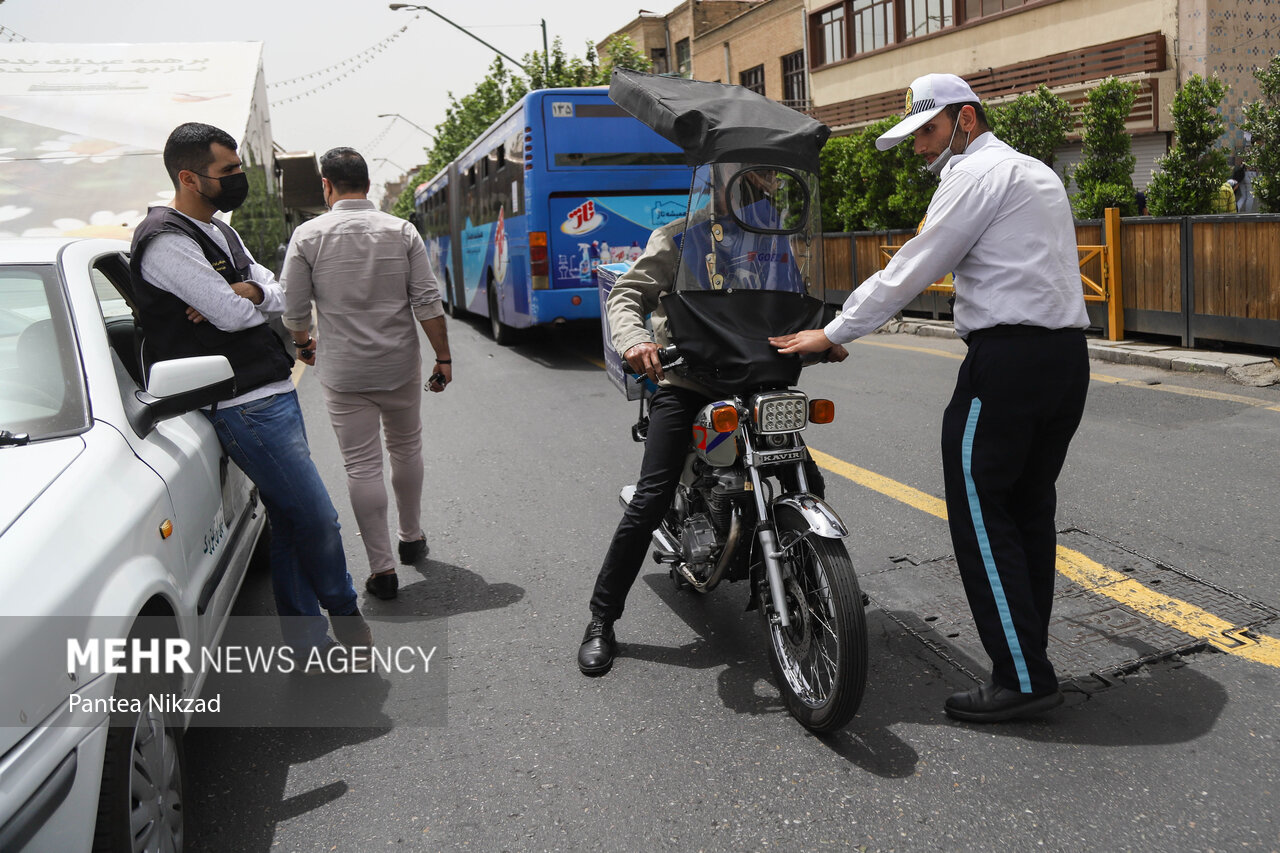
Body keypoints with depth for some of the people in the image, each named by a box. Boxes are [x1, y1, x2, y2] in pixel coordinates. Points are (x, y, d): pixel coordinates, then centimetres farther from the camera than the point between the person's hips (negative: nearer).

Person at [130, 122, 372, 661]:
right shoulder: (167, 242, -13)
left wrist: (247, 294, -11)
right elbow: (234, 316, -20)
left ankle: (306, 643, 22)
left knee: (290, 520, 12)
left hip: (273, 391, 10)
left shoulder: (219, 230, 18)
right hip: (245, 406, -10)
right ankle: (344, 614, 18)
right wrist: (250, 301, 3)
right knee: (318, 519, -5)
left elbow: (277, 297, 11)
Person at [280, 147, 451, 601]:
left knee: (362, 466, 2)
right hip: (400, 364, 2)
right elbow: (428, 302, -4)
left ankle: (382, 567, 4)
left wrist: (304, 342, 19)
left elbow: (294, 305, -1)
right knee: (406, 449, 20)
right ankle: (412, 537, 35)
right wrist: (443, 357, 4)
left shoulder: (309, 235, -4)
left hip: (343, 371, -2)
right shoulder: (402, 231, -1)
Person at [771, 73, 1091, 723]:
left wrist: (832, 334, -4)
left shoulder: (976, 174, -6)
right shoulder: (1038, 173, 24)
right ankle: (1030, 656, 19)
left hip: (1007, 355, -10)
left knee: (980, 514, -5)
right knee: (1029, 508, 13)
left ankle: (1022, 678, -4)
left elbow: (910, 271, -10)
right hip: (1068, 350, 10)